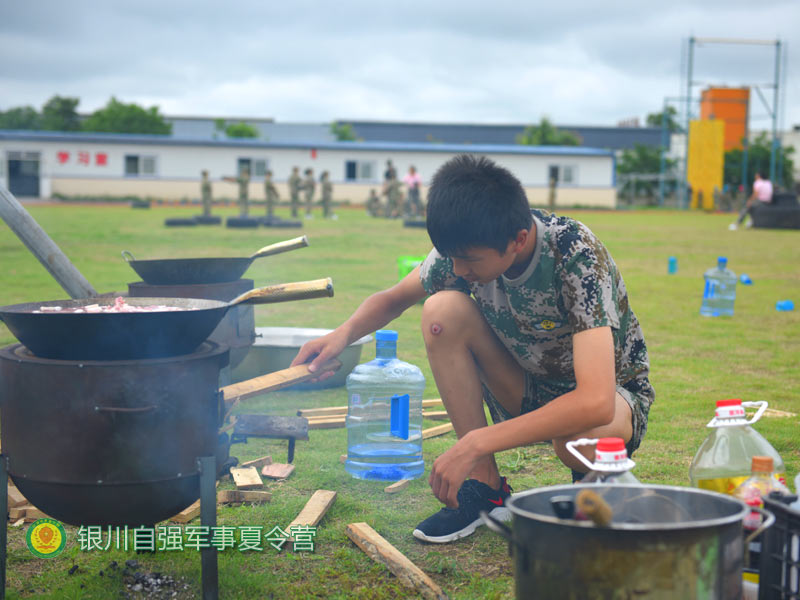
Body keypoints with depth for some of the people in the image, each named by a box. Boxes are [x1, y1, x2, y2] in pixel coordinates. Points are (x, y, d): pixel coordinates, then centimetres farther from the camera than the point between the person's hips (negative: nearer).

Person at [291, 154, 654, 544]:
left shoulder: (576, 255, -33)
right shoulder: (467, 246, -16)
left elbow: (595, 402, -43)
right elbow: (394, 298, 4)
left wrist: (475, 444, -44)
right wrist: (345, 333, -19)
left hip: (613, 391, -5)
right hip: (530, 391, 5)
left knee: (580, 435, -42)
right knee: (443, 311, -21)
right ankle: (487, 487, -10)